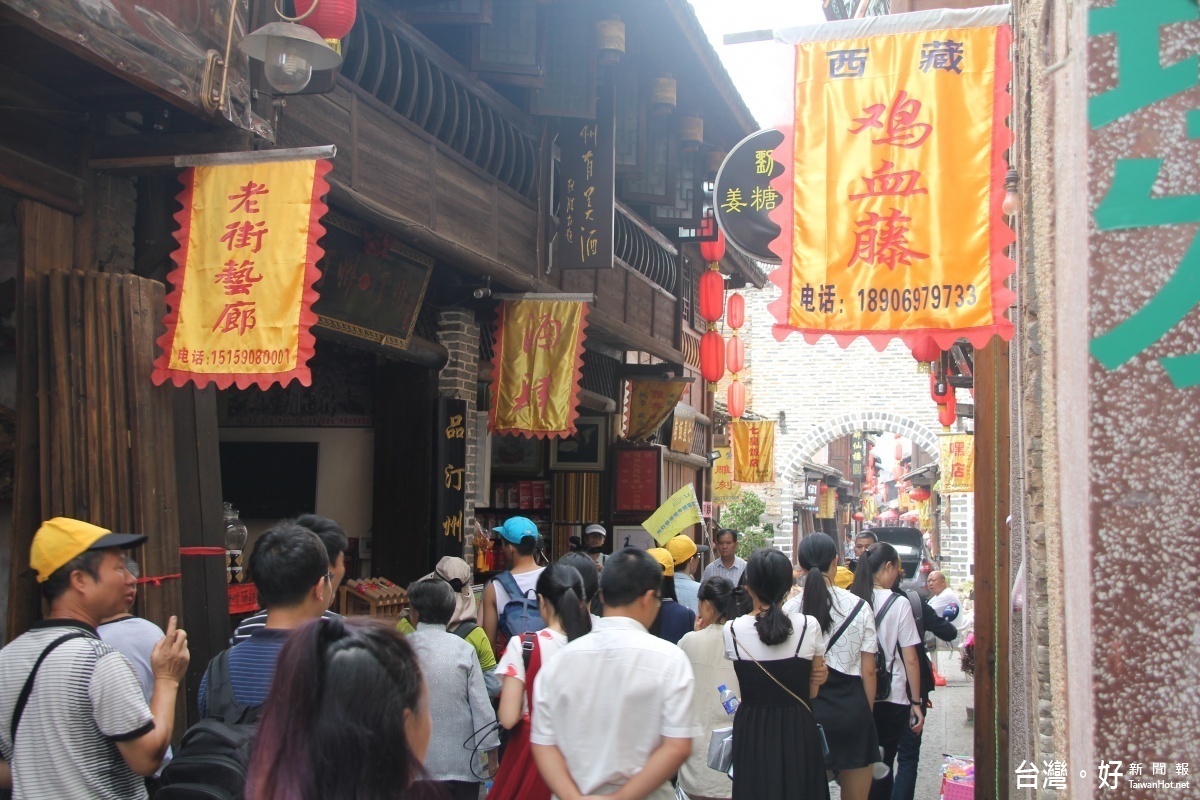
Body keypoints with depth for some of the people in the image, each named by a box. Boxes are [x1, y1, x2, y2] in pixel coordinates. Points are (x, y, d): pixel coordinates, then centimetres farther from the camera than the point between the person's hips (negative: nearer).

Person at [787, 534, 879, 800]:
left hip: (806, 708, 1)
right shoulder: (859, 607, -6)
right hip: (851, 707, 0)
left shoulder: (790, 610, -6)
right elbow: (868, 670, -3)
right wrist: (867, 713, 9)